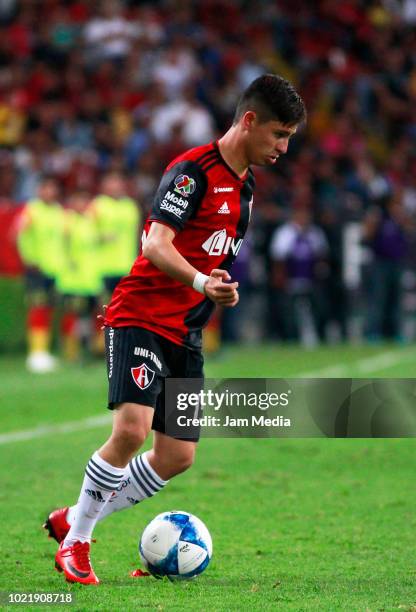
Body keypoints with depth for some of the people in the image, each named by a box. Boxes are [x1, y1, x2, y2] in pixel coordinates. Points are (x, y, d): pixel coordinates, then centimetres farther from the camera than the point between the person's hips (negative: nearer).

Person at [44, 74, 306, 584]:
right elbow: (157, 245, -24)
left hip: (185, 334, 9)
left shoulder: (244, 186, 15)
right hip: (140, 318, -9)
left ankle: (74, 519, 19)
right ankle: (75, 544, -8)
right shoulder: (193, 170, -13)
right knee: (132, 428, -24)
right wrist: (201, 282, -39)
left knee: (177, 456, 3)